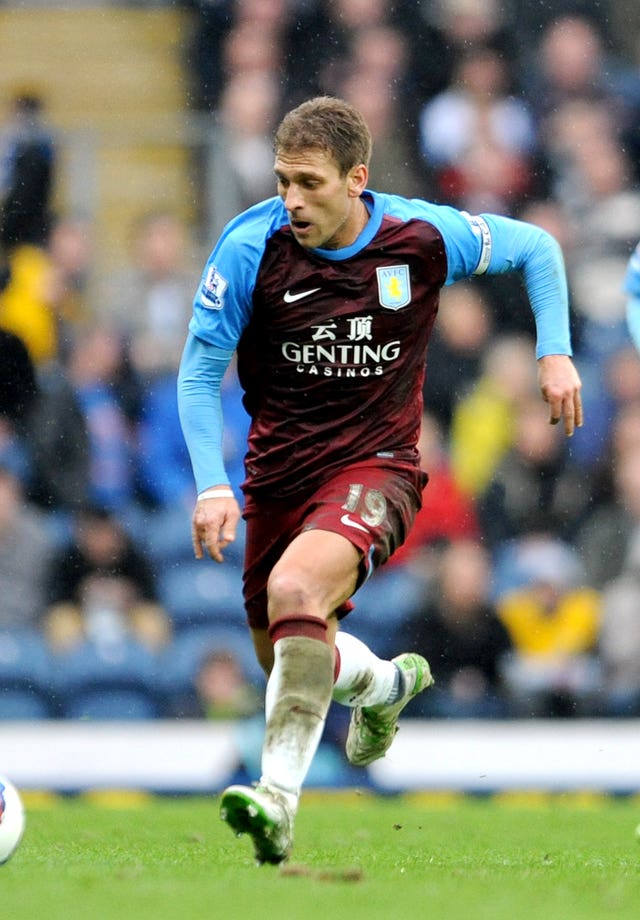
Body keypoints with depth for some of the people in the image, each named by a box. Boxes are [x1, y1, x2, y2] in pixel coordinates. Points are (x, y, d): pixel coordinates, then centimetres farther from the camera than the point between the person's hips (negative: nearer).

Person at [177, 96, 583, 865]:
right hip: (279, 474, 4)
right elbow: (199, 372, -4)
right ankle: (384, 684, 51)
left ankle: (278, 798, -35)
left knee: (295, 588, -33)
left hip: (375, 465, -3)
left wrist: (555, 354, -1)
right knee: (283, 656, 15)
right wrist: (211, 486, -15)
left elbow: (535, 248, 9)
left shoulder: (422, 236, -10)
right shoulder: (249, 247, -12)